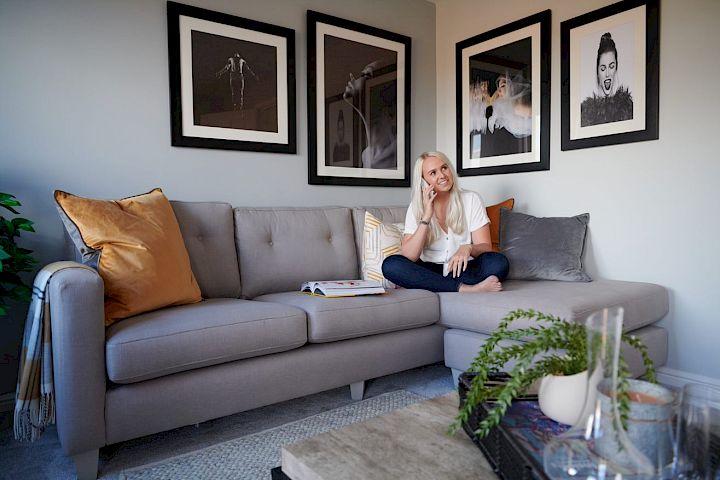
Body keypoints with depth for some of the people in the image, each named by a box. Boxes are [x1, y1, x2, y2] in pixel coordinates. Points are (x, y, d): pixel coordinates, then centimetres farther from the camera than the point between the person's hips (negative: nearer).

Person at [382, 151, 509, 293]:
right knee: (390, 264, -27)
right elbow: (408, 257, -10)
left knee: (499, 262, -29)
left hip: (465, 270, 0)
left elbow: (486, 247, -3)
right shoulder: (416, 207, 0)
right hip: (429, 272, 1)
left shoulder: (471, 199, 0)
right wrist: (426, 217, -18)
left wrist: (468, 248, -27)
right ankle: (465, 289, -30)